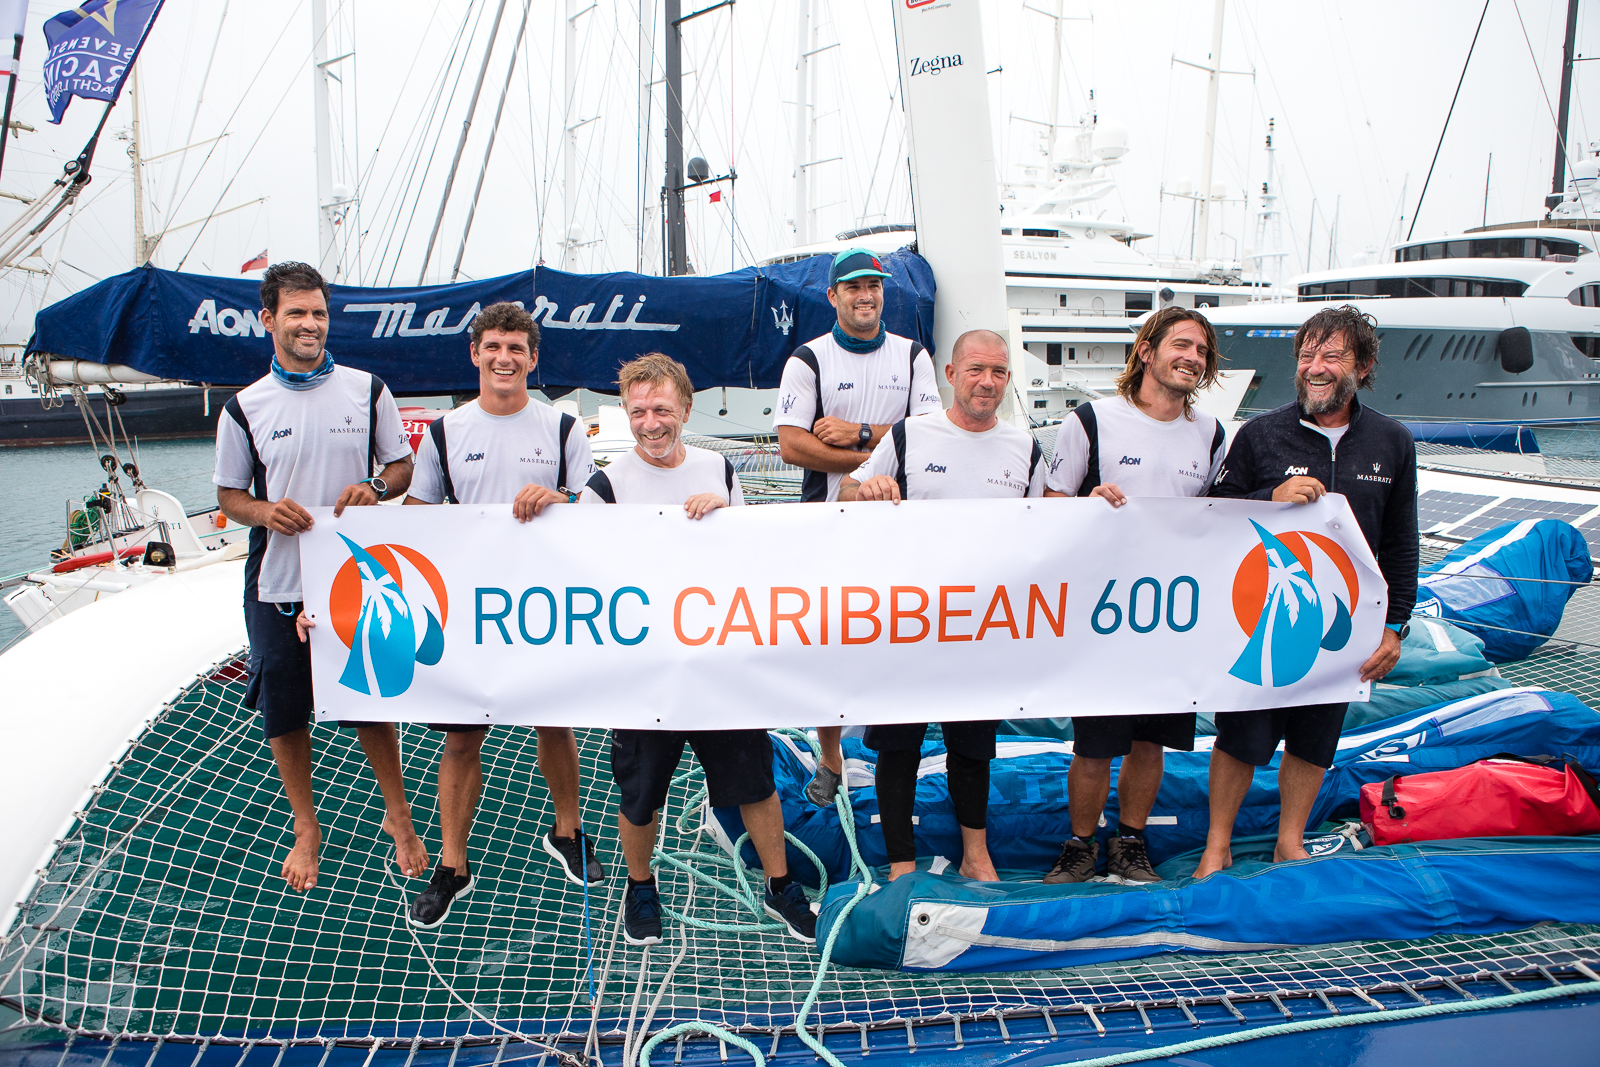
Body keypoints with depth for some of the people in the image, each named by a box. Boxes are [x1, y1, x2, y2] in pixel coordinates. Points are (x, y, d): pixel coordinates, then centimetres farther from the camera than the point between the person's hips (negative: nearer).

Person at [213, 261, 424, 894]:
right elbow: (229, 496, 7)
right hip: (277, 586, 1)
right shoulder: (244, 408, 0)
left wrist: (373, 488, -15)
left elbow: (403, 465, 7)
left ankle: (397, 817, 30)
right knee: (284, 713, 11)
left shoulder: (367, 390, 1)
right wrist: (264, 511, -15)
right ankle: (306, 829, 31)